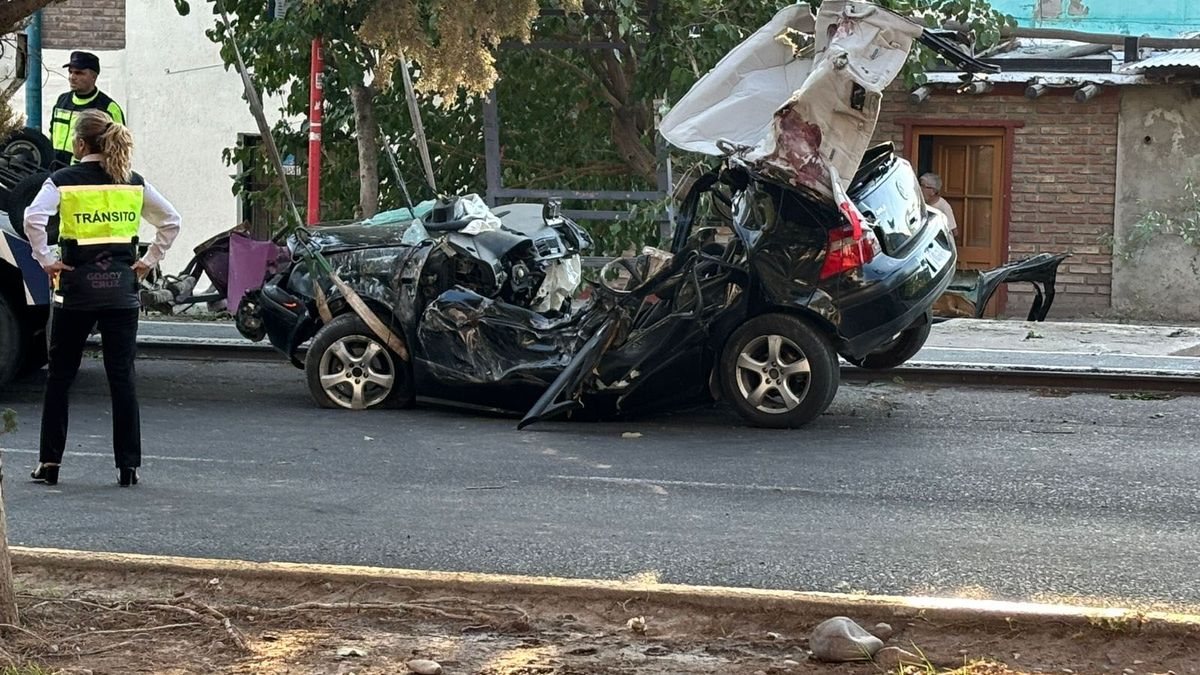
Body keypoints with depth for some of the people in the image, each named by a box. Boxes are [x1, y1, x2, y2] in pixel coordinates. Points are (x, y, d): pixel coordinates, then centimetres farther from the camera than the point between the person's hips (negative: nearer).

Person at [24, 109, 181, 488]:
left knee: (60, 377, 9)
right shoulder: (134, 183, 6)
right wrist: (149, 261, 10)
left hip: (77, 285, -2)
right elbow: (171, 221, 9)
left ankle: (49, 464, 11)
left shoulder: (63, 181, -4)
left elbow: (33, 219, -19)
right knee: (122, 377, 4)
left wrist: (46, 260, -9)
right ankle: (128, 466, 4)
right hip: (122, 287, 2)